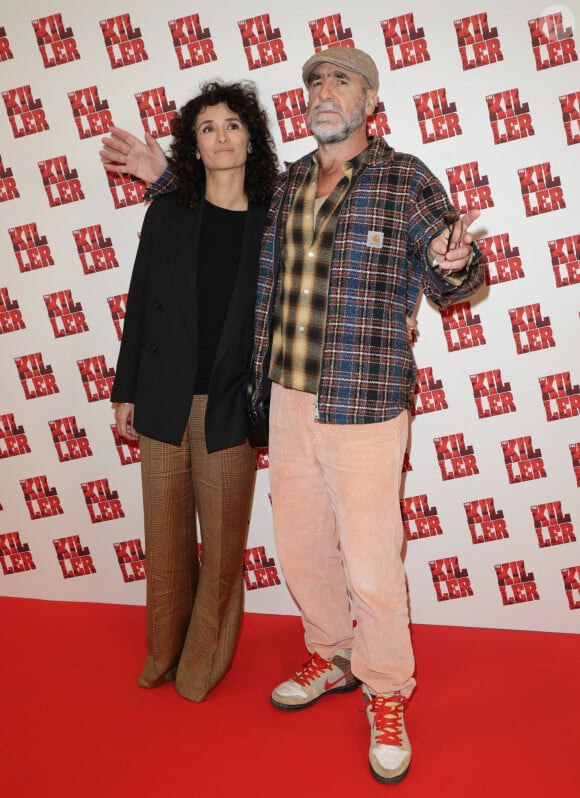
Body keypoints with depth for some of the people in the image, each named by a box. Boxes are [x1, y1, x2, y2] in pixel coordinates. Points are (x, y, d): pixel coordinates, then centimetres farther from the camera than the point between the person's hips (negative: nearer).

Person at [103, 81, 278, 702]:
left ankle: (204, 663, 29)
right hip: (164, 400, 2)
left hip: (230, 407, -1)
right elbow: (140, 304, 7)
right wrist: (125, 391, 6)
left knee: (223, 545, 7)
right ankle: (163, 654, 34)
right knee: (165, 537, 12)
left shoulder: (271, 220, 1)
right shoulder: (166, 213, 4)